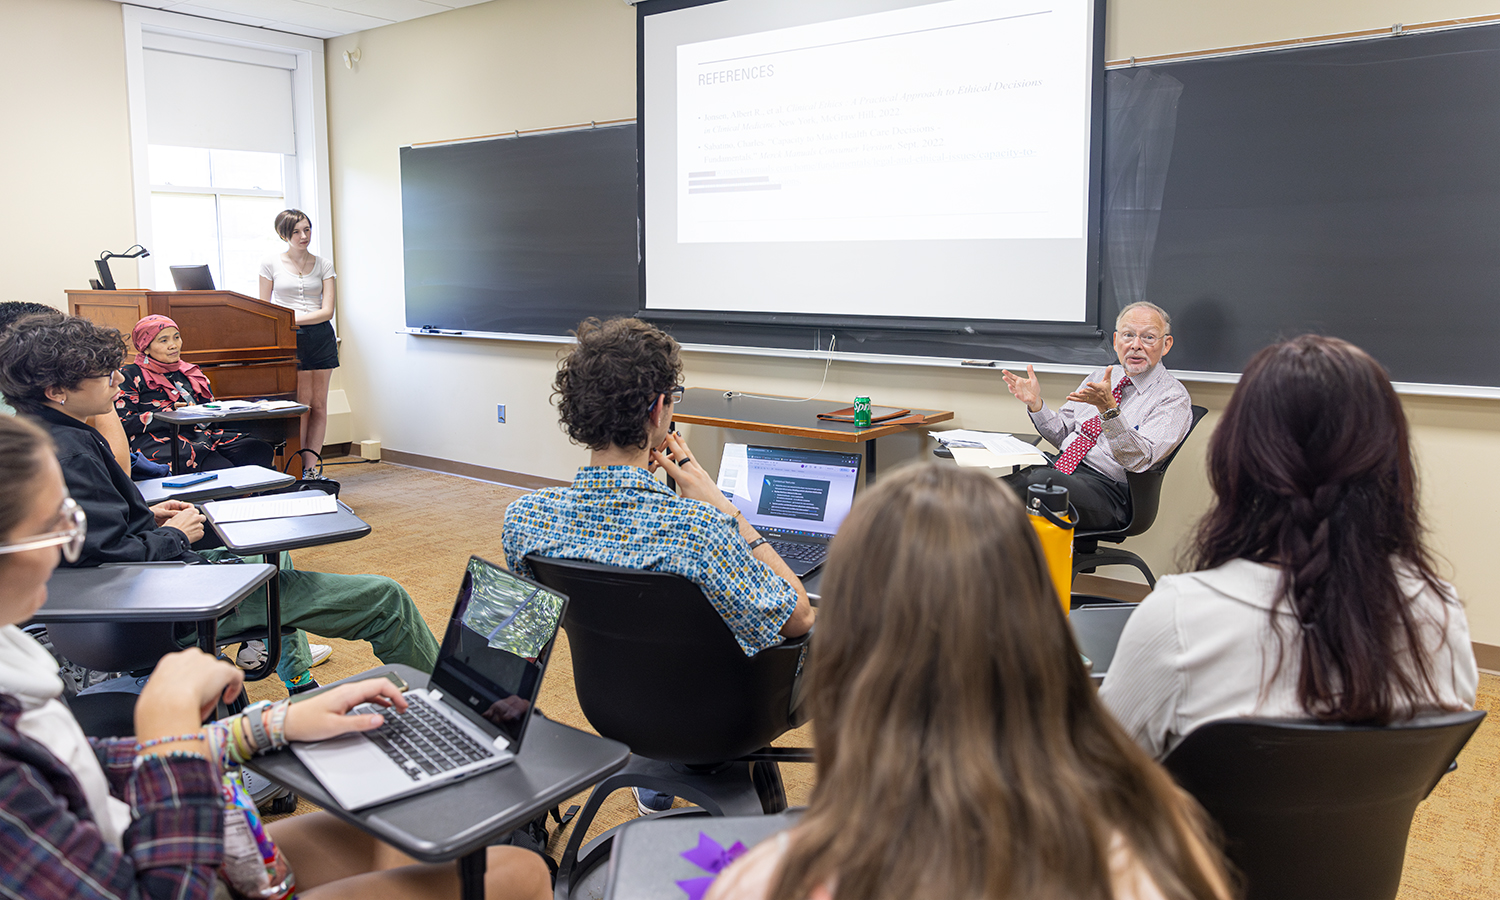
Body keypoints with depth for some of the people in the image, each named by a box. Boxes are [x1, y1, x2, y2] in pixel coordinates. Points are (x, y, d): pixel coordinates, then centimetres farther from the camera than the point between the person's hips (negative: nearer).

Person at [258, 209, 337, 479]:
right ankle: (297, 469, 0)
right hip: (289, 339, -2)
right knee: (302, 404, -8)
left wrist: (294, 319, -11)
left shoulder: (324, 264, 7)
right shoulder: (271, 263, 4)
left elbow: (327, 310, -1)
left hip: (320, 337, 3)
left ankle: (311, 467, 8)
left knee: (319, 405, 2)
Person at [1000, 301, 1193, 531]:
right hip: (1060, 467, 6)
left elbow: (1139, 460, -17)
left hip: (1106, 486, -6)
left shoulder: (1174, 397, -2)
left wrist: (1108, 408, -31)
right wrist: (1035, 403, 1)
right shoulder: (1098, 377, 19)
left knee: (1042, 479, -36)